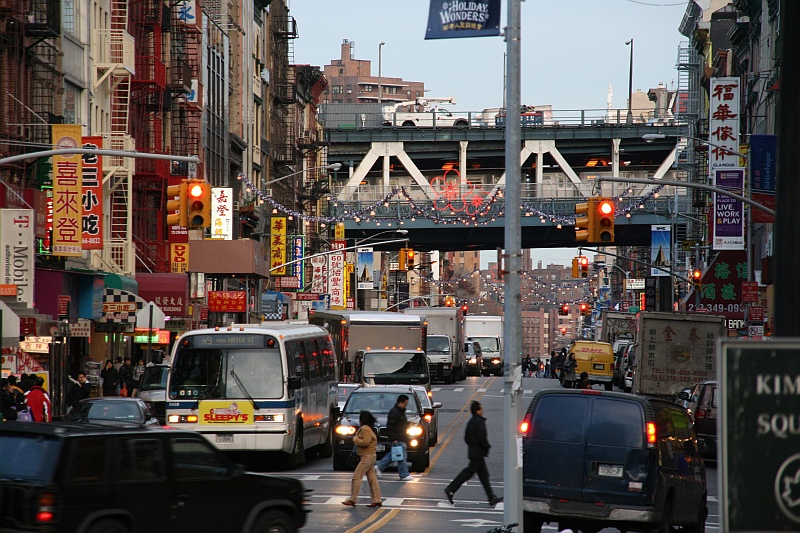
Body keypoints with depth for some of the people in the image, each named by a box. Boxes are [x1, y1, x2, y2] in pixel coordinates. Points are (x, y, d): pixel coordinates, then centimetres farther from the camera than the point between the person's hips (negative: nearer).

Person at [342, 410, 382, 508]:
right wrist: (357, 440, 8)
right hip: (370, 456, 11)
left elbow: (365, 442, -25)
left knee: (356, 477, -9)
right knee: (372, 479, 9)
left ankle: (352, 500, -9)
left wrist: (355, 439, -10)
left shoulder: (365, 429, -15)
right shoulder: (368, 428, 17)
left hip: (367, 457, -11)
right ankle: (376, 500, 9)